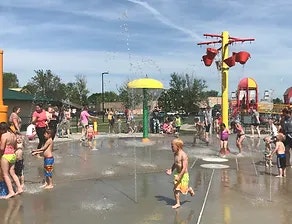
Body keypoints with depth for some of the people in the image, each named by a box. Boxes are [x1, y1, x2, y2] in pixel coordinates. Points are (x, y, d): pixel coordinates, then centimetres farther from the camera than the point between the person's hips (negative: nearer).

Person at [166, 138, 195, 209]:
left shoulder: (183, 155, -22)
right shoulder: (175, 154, 3)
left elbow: (184, 168, -25)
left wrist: (179, 176, -29)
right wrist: (171, 170, 6)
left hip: (183, 175, -7)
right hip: (177, 174, 7)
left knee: (183, 190, 6)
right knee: (175, 189, 4)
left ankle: (190, 189, 38)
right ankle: (177, 203, 15)